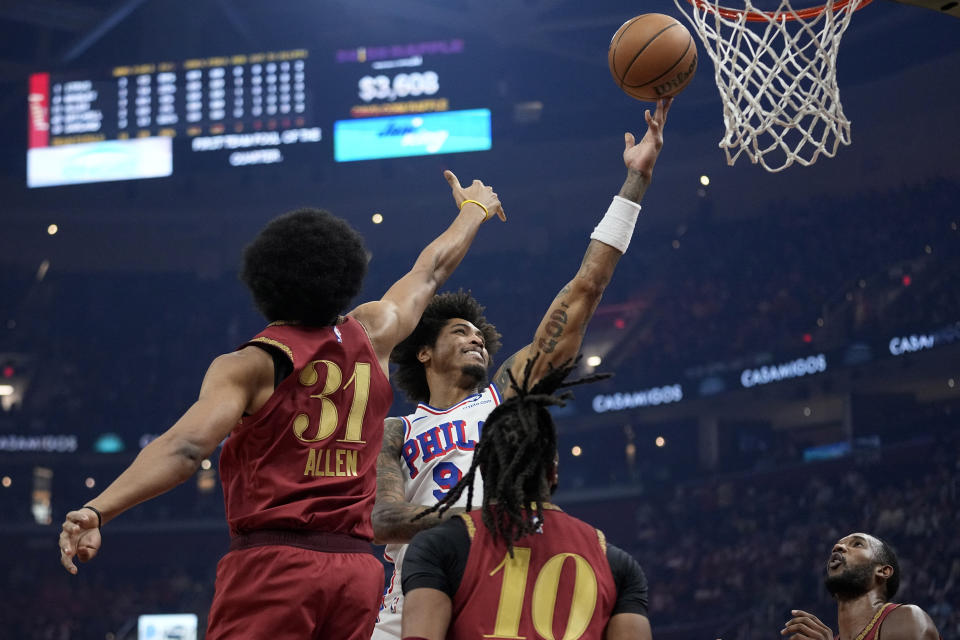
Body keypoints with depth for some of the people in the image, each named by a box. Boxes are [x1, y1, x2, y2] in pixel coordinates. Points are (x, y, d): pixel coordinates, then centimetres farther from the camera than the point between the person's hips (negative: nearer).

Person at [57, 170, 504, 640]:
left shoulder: (248, 367, -2)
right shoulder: (372, 337, 12)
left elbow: (186, 447, -18)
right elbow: (430, 270, 31)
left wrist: (98, 510, -25)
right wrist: (473, 209, 49)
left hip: (273, 561, -5)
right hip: (356, 567, 5)